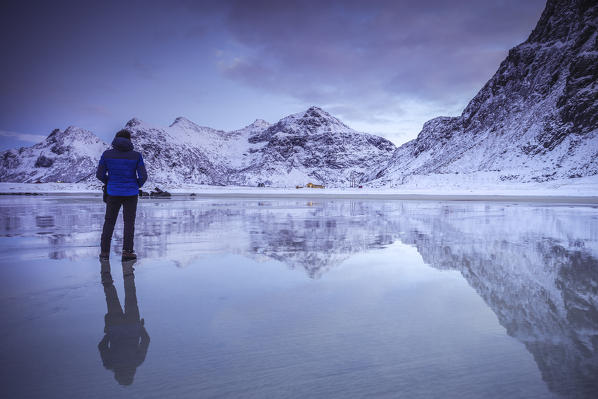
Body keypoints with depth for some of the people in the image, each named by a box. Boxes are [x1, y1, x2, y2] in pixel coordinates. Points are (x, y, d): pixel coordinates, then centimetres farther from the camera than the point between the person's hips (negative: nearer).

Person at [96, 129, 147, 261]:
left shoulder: (107, 154, -3)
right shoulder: (136, 155, -7)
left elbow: (100, 174, 0)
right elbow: (143, 176, -8)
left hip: (113, 193, 1)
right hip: (130, 194, -1)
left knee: (109, 221, 12)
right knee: (129, 222, 6)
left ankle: (105, 251, 13)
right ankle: (127, 252, 4)